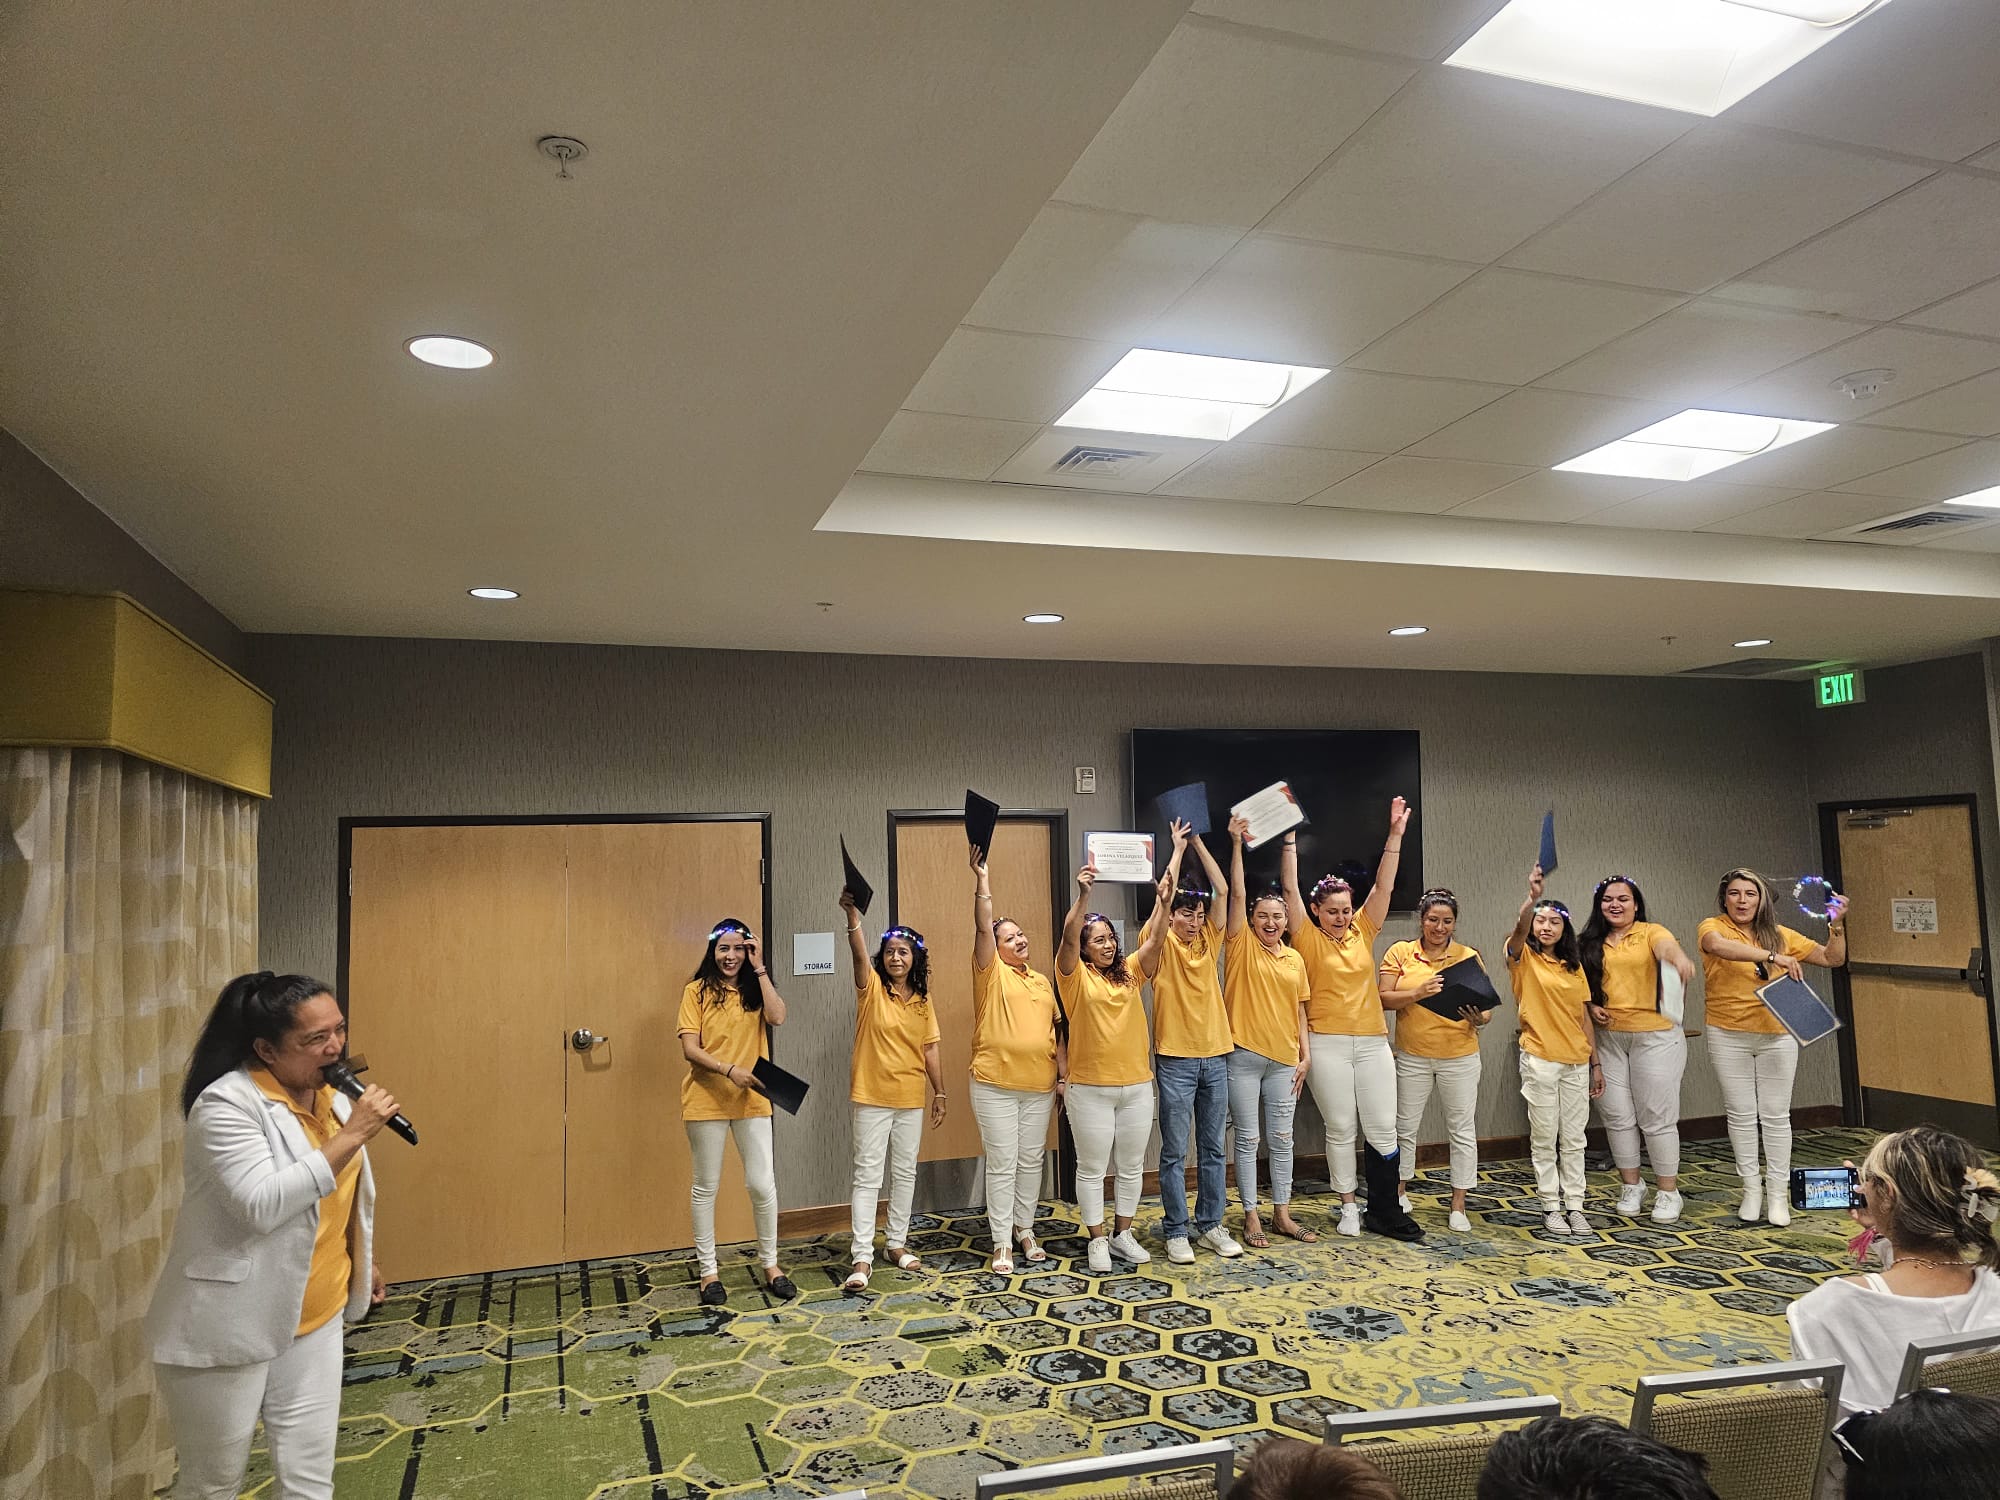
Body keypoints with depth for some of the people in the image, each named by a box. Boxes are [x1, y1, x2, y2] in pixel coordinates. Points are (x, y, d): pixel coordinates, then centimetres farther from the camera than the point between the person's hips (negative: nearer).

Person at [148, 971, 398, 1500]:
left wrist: (363, 1261, 24)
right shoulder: (226, 1104, -20)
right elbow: (261, 1205, -29)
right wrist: (350, 1135, -28)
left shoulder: (328, 1095, 3)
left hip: (314, 1318, 6)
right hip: (230, 1327, -6)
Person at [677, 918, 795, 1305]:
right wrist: (729, 1070, -23)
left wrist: (759, 969, -11)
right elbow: (690, 1049, -9)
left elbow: (777, 1017, -14)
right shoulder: (697, 991, -3)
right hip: (706, 1100, -2)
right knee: (706, 1186, 8)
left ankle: (770, 1264, 21)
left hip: (752, 1100, 2)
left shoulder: (756, 989, 6)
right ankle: (709, 1271, 21)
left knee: (762, 1184, 3)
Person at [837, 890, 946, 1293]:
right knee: (867, 1176, -3)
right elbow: (859, 955, -27)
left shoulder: (922, 1000, 5)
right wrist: (853, 916, -44)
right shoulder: (872, 988, -7)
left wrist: (939, 1093, 7)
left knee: (905, 1173, 13)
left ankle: (897, 1243, 26)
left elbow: (930, 1050, 9)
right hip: (872, 1097, -4)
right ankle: (862, 1257, 0)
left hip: (911, 1098, 4)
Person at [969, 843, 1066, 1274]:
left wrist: (1063, 1072, 10)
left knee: (1032, 1162, 12)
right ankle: (1002, 1244, 6)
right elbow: (983, 927, -15)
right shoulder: (991, 973, -1)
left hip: (1039, 1087, 5)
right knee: (1002, 1165, -1)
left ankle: (1025, 1230, 26)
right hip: (996, 1086, -5)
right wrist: (981, 879, -24)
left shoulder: (1043, 982, 15)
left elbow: (1057, 1031, 18)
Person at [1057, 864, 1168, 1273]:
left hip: (1137, 1086, 4)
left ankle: (1123, 1234, 27)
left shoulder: (1131, 972, 7)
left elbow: (1154, 940, -7)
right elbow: (1068, 936, -21)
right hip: (1090, 1089, -4)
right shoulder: (1076, 976, -4)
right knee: (1092, 1169, 5)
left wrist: (1163, 903, -24)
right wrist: (1083, 896, -34)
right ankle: (1097, 1240, 17)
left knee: (1131, 1166, 13)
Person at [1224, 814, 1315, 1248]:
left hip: (1284, 1058, 4)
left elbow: (1299, 1011, 12)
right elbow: (1236, 894, -13)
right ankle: (1251, 1217, 13)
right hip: (1244, 1056, -4)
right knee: (1248, 1139, 3)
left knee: (1282, 1139, 10)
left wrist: (1304, 1054, 5)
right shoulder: (1241, 947, -3)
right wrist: (1236, 844, -20)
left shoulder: (1295, 960, 9)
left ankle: (1283, 1214, 22)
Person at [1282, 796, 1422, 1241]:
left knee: (1383, 1128, 4)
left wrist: (1396, 833, -3)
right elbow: (1290, 889, -10)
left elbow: (1383, 886, 4)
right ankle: (1349, 1206, 17)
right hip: (1328, 1045, -3)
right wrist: (1289, 836, -15)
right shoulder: (1308, 938, -2)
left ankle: (1385, 1210, 15)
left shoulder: (1362, 932, 8)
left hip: (1373, 1042, 3)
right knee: (1340, 1128, 4)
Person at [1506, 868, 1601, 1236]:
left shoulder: (1573, 966, 10)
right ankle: (1551, 1208, 13)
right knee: (1544, 1139, 4)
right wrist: (1532, 897, -45)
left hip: (1576, 1062, 4)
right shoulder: (1523, 957, -4)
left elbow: (1584, 1018, 12)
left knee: (1574, 1139, 10)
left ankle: (1575, 1206, 18)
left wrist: (1595, 1064, 10)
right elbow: (1519, 930, -28)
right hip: (1540, 1060, -4)